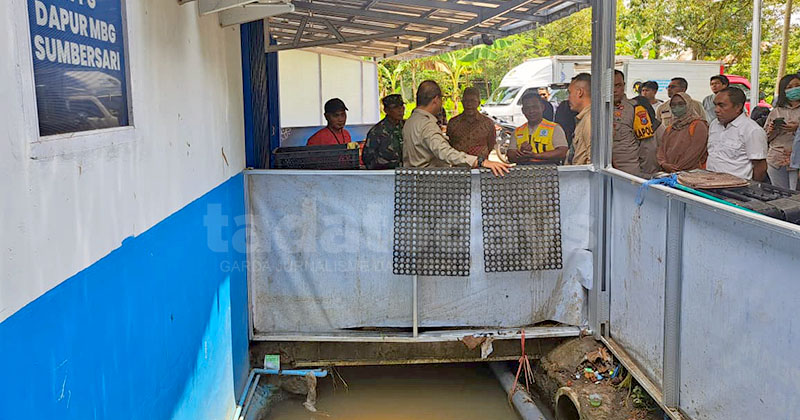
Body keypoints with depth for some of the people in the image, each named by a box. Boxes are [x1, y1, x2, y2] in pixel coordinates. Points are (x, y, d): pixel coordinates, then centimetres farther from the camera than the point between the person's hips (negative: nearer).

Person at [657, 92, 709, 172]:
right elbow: (661, 148, 13)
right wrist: (664, 164, -8)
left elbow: (695, 151, -8)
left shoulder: (698, 126, 3)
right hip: (668, 172, 4)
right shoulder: (669, 129, 23)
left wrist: (677, 167, -13)